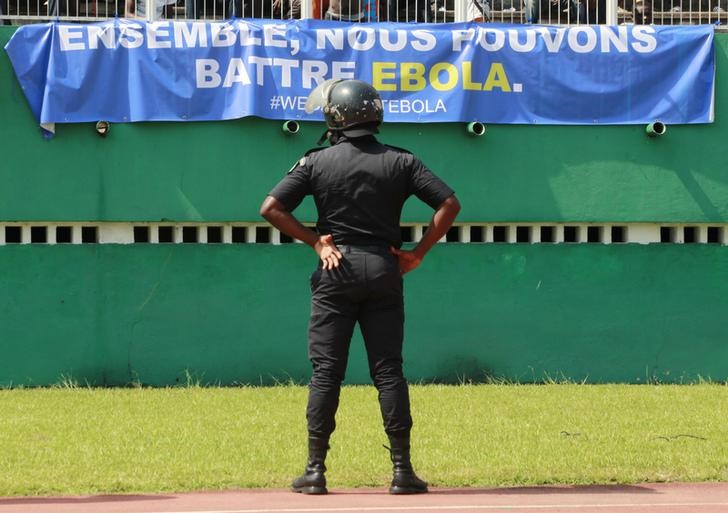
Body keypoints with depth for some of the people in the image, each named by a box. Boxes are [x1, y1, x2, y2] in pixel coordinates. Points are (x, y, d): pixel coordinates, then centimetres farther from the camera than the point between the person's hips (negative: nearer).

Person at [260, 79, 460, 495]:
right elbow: (449, 203, -4)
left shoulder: (316, 162, 0)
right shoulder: (401, 161, 2)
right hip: (384, 269, 1)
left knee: (326, 370, 2)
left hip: (336, 271, -1)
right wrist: (419, 252, 1)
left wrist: (315, 241, 0)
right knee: (388, 370, 3)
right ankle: (402, 469, 1)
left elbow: (271, 208, -5)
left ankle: (316, 469, 1)